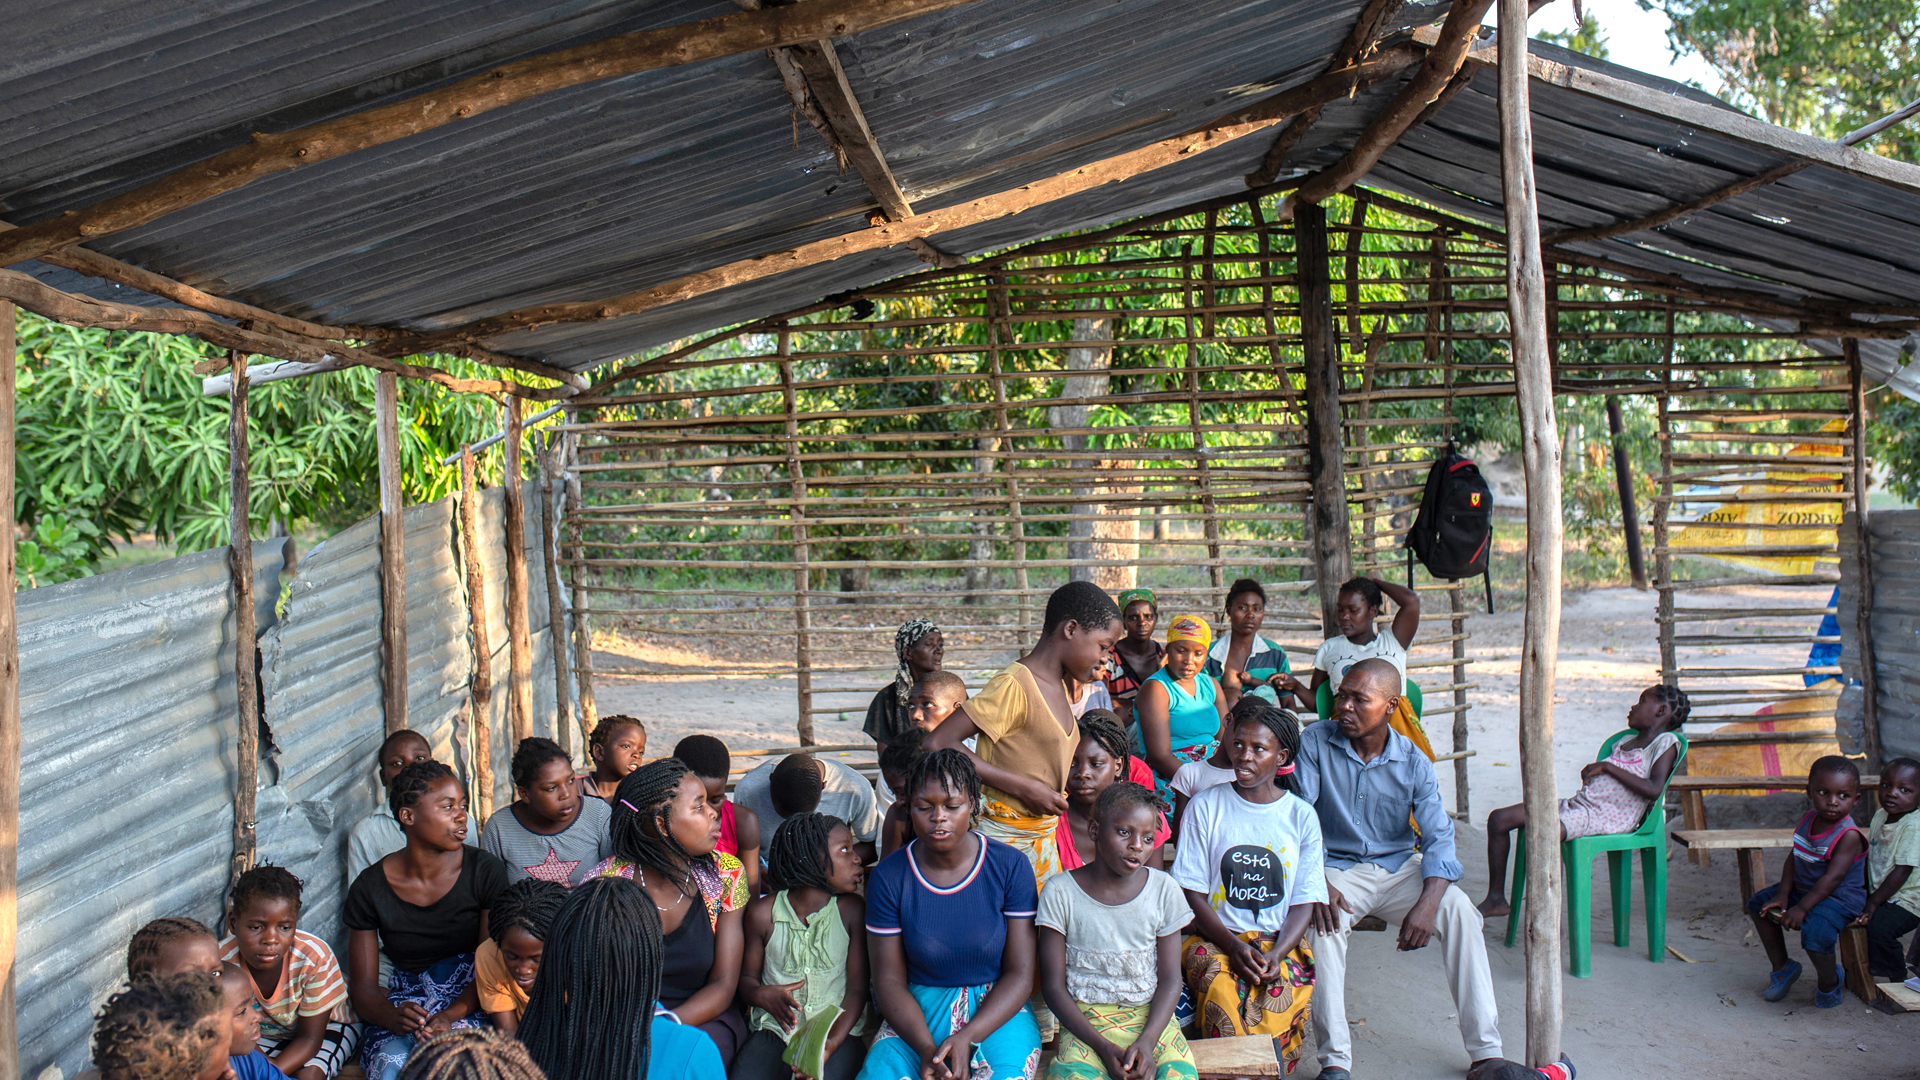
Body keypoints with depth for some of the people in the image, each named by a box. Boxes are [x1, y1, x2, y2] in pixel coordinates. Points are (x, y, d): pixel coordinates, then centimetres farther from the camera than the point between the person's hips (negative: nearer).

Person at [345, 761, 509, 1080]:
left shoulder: (486, 872, -4)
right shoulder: (369, 888, -1)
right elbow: (362, 986, 0)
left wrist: (452, 1015, -25)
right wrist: (393, 1016, -24)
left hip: (469, 1004, -1)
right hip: (402, 1002, 1)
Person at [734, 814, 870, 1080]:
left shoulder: (851, 910, 2)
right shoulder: (762, 913, 4)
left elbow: (857, 990, 0)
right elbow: (747, 976, 14)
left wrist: (831, 1042, -16)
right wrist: (763, 995, -11)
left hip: (838, 1030, -1)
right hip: (776, 1028, 1)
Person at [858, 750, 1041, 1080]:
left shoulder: (1011, 867, -5)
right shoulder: (888, 877, -3)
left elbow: (1020, 974, -4)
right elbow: (889, 981, -2)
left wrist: (966, 1038, -19)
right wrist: (926, 1048, -19)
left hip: (997, 1011, -1)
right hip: (917, 1014, 1)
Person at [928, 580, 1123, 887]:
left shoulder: (1059, 686, 10)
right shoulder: (1013, 685, -18)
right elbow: (938, 743, -24)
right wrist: (1023, 787, -22)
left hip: (1044, 837, 9)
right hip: (1003, 837, -9)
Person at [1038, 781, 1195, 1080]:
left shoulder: (1164, 890, 3)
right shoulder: (1061, 892, -4)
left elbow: (1170, 980, 4)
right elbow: (1053, 985, -3)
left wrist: (1147, 1041, -13)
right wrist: (1103, 1047, -14)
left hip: (1151, 1019, 2)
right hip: (1084, 1021, -2)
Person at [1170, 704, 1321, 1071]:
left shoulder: (1302, 816, 8)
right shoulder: (1205, 807, 4)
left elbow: (1304, 902, 5)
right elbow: (1193, 894, 1)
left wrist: (1276, 954, -14)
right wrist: (1233, 945, -15)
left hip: (1281, 945, 1)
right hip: (1216, 938, -1)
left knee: (1279, 996, -32)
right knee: (1221, 990, -34)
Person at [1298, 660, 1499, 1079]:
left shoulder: (1413, 761, -3)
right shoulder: (1315, 742, -7)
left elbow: (1438, 837, -8)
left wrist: (1427, 903, -25)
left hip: (1398, 866, 2)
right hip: (1336, 867, -2)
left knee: (1459, 909, -23)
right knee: (1323, 919, -33)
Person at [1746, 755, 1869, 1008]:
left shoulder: (1849, 835, -23)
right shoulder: (1808, 820, 0)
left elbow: (1833, 877, -26)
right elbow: (1794, 859, 4)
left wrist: (1802, 908, -27)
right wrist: (1783, 894, -8)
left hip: (1839, 899, -9)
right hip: (1803, 889, 9)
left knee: (1815, 933, -32)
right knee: (1758, 904, 12)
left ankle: (1830, 981, 0)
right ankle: (1781, 967, 24)